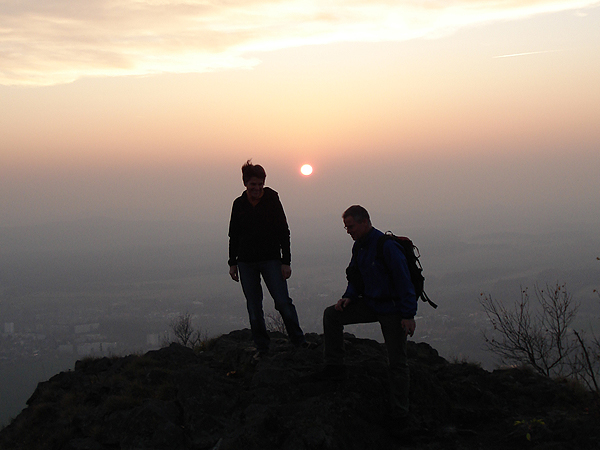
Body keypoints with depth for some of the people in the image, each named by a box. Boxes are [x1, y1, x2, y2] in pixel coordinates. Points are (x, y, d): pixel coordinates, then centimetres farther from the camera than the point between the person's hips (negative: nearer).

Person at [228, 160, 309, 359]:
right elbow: (234, 236, 14)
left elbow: (284, 232, 0)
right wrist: (232, 263, 11)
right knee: (253, 307, 2)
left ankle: (299, 341, 6)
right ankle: (262, 347, 12)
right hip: (246, 262, 2)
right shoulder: (239, 204, 5)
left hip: (271, 260, -2)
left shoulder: (272, 200, -1)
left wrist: (286, 261, -5)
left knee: (283, 302, -8)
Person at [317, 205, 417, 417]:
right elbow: (356, 278, 18)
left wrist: (408, 315, -23)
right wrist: (349, 297, -2)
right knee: (332, 315, 2)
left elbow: (404, 280, -22)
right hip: (370, 304, 8)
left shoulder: (387, 246, -23)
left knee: (397, 362, -4)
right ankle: (335, 366, 9)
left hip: (392, 310, -8)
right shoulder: (359, 247, 4)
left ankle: (400, 411, 7)